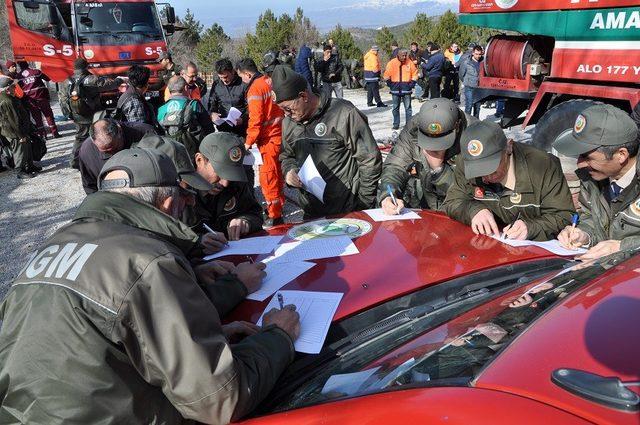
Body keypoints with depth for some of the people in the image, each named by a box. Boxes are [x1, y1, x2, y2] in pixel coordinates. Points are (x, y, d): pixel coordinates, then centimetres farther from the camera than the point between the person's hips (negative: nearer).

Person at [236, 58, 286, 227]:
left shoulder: (255, 89, -16)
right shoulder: (269, 81, 9)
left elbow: (256, 119, -19)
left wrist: (249, 141, -10)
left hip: (269, 138, -9)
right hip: (280, 132, 9)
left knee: (267, 176, -3)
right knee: (277, 171, 21)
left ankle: (274, 216, 1)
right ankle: (278, 202, 36)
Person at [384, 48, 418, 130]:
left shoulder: (410, 63, 1)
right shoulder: (392, 63, -3)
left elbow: (414, 74, 7)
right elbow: (387, 76, 2)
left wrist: (412, 84, -1)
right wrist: (390, 84, -3)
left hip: (406, 89, 0)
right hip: (395, 89, 0)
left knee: (408, 107, 2)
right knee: (395, 108, 6)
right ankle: (396, 124, 14)